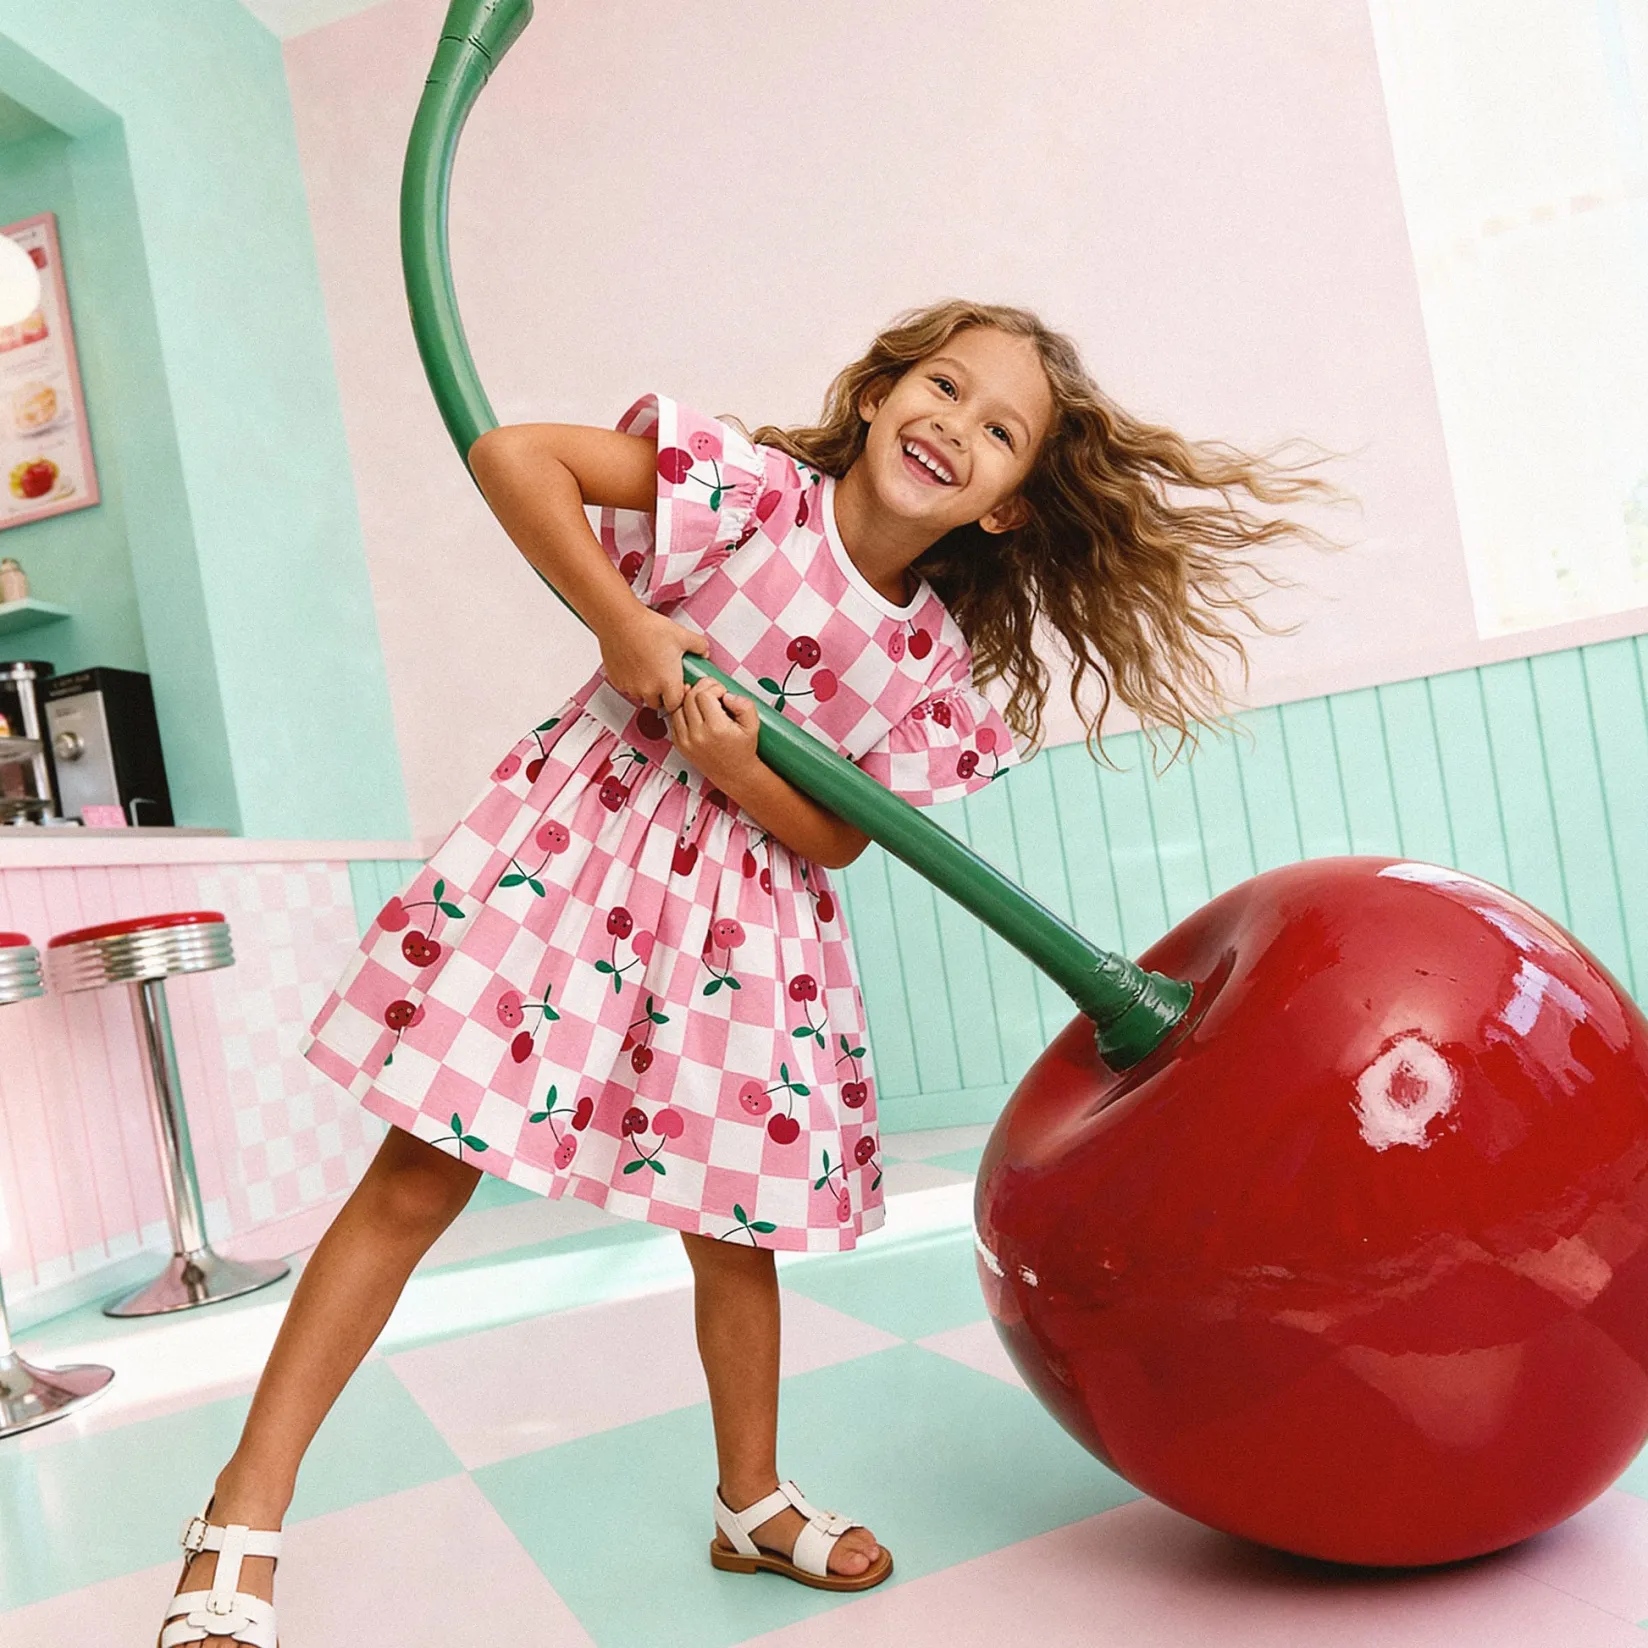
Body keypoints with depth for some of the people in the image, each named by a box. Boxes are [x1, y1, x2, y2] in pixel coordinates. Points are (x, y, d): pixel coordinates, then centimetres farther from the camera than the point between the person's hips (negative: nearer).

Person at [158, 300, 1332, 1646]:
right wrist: (625, 625, -22)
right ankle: (248, 1509, 12)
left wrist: (739, 767, -19)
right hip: (580, 844, -3)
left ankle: (753, 1506, 35)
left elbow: (834, 841, -1)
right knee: (421, 1179, -3)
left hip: (750, 914, 4)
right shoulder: (751, 488, -13)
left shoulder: (936, 668, -1)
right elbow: (511, 453, -16)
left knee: (737, 1224, 11)